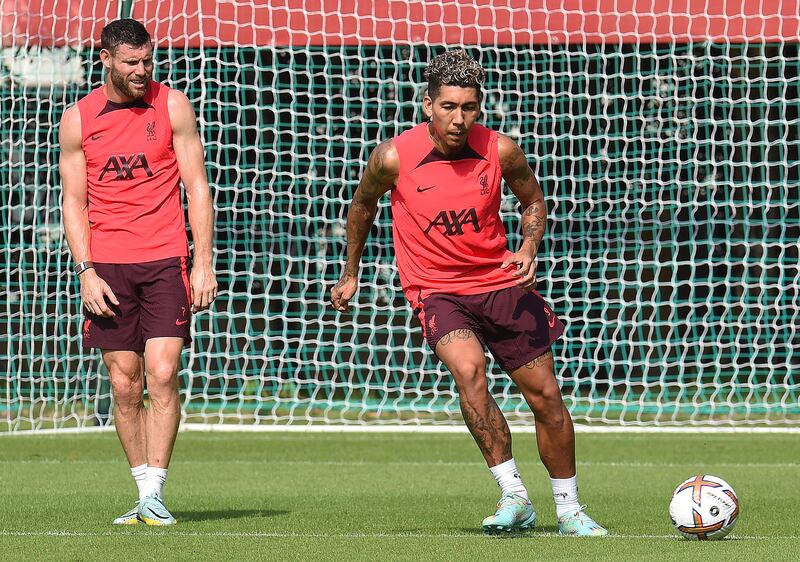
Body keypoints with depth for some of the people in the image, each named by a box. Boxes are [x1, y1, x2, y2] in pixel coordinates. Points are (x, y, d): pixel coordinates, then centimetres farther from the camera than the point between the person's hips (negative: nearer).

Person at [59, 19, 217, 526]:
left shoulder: (172, 106, 2)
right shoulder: (77, 120, 5)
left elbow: (197, 188, 2)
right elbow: (74, 202, 8)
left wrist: (204, 265, -4)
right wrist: (86, 272, -3)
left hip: (165, 260, -1)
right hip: (107, 265, 1)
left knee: (162, 374, -13)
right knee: (125, 385, 1)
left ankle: (154, 493, -11)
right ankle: (146, 497, 8)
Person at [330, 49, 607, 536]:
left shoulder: (500, 150, -10)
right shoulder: (394, 157, -13)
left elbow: (533, 201, 9)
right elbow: (363, 206, 8)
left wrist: (529, 248, -10)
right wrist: (351, 273, 17)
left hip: (501, 283, 2)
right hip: (437, 290, -2)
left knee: (546, 396, 4)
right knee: (469, 370, -30)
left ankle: (569, 510, 22)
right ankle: (514, 497, -24)